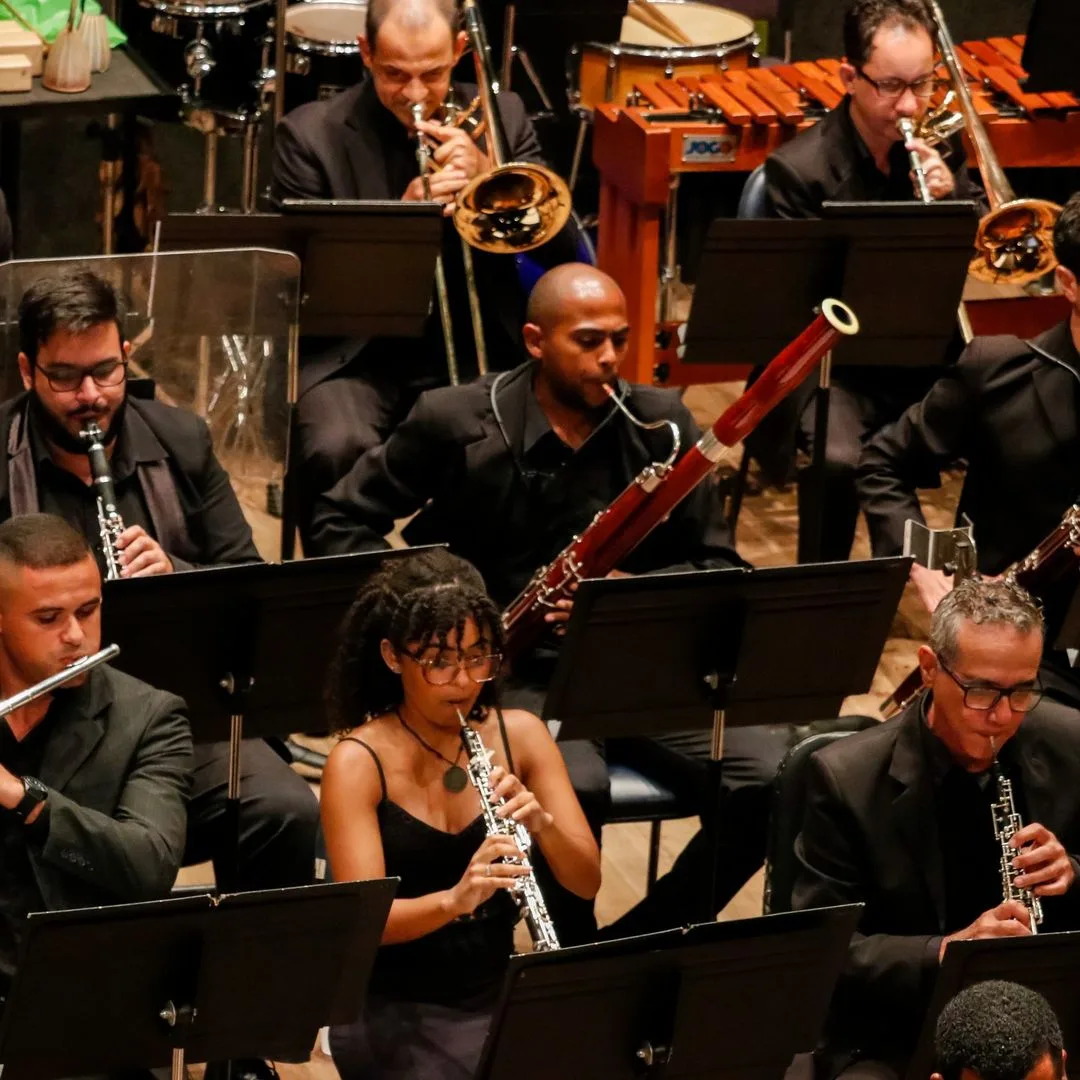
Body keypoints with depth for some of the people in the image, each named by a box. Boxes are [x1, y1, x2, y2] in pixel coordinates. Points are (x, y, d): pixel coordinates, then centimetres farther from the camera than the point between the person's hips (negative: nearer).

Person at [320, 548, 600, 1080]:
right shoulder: (359, 762, -11)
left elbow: (586, 882, -2)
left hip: (501, 998, 5)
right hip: (393, 1013, -4)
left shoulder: (520, 734, 2)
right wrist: (453, 900, -38)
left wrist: (541, 821, -22)